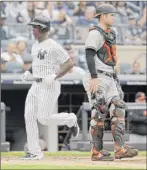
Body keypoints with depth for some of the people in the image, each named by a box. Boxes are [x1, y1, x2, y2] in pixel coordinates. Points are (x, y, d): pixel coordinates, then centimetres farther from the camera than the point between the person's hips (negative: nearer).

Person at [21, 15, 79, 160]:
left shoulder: (53, 46, -13)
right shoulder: (35, 46, 13)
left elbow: (69, 64, -13)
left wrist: (54, 76, -22)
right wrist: (28, 72, 10)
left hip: (49, 87, -8)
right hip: (36, 85, 8)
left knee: (44, 118, -12)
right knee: (29, 117, -1)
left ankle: (70, 119, 16)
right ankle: (34, 152, 3)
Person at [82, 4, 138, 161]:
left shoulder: (109, 35, 20)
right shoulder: (95, 33, -9)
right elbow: (89, 55, -20)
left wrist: (115, 80, 21)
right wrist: (94, 77, -27)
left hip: (109, 79, 9)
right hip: (98, 79, -9)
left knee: (118, 110, -1)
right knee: (99, 114, -7)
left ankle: (120, 149, -7)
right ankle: (97, 152, -4)